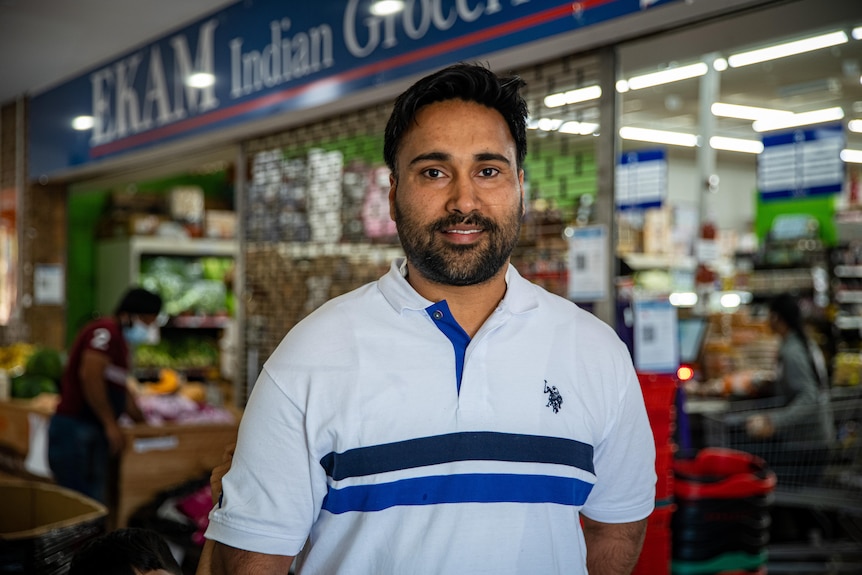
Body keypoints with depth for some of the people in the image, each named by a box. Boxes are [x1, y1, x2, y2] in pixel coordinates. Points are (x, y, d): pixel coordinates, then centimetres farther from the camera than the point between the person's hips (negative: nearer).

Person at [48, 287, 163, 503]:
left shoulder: (120, 340, 21)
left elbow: (121, 391, 30)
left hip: (92, 434, 10)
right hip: (76, 429, -10)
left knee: (96, 501, 10)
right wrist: (110, 423, -20)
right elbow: (90, 376, -24)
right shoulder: (105, 331, -11)